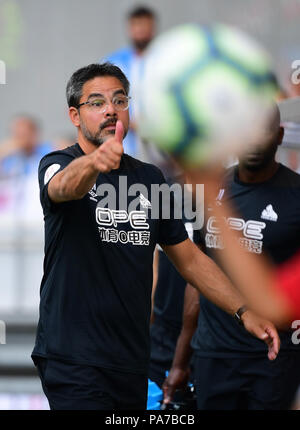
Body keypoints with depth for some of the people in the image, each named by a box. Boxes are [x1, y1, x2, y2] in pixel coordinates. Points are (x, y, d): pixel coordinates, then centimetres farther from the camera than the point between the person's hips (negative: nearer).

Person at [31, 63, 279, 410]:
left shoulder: (150, 178, 13)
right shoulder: (59, 164, -4)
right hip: (74, 362, -6)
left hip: (132, 362, 6)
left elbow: (189, 257, 17)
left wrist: (244, 312, 3)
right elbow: (64, 185, -30)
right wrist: (94, 163, -54)